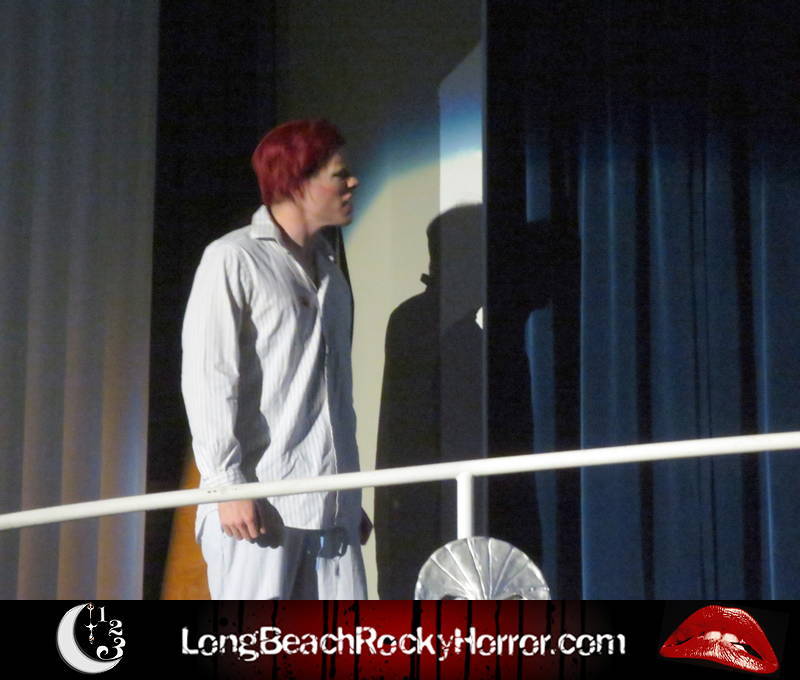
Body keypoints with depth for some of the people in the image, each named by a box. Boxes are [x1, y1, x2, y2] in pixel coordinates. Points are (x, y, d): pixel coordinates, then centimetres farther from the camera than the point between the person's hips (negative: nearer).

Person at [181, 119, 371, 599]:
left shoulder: (329, 269, 20)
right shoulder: (233, 259, -2)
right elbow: (208, 379, -9)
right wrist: (228, 483, -17)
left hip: (330, 505, 7)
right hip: (260, 502, -7)